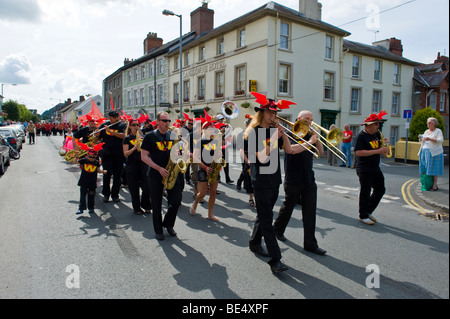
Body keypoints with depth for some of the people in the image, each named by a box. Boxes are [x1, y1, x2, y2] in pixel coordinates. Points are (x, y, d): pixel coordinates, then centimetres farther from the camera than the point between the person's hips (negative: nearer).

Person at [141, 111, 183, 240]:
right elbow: (144, 157, -6)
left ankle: (168, 224, 24)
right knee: (157, 204, 5)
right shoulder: (150, 136, -2)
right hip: (156, 175, -3)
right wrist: (159, 168, -15)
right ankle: (158, 230, 23)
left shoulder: (173, 135, 10)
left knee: (176, 201, -1)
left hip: (172, 173, 3)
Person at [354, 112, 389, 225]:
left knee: (380, 190, 14)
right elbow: (358, 152, -25)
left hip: (375, 168, 8)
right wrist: (377, 151, -26)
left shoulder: (376, 133, 10)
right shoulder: (361, 136, -15)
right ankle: (363, 216, 15)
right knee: (365, 193, 1)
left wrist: (382, 144, -3)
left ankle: (369, 211, 29)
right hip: (364, 170, -8)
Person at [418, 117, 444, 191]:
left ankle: (435, 185, -2)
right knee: (425, 168, 4)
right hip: (424, 152, 6)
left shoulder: (438, 131, -3)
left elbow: (441, 140, -16)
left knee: (433, 168, -6)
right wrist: (420, 138, -4)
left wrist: (430, 139, -27)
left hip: (434, 152, -6)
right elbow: (422, 142, 18)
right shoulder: (426, 131, 15)